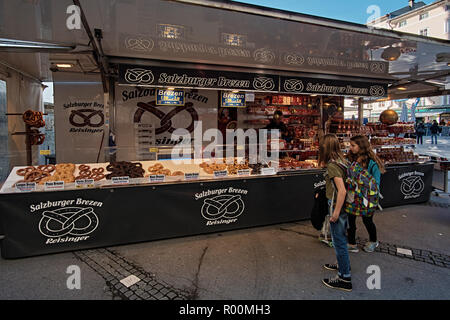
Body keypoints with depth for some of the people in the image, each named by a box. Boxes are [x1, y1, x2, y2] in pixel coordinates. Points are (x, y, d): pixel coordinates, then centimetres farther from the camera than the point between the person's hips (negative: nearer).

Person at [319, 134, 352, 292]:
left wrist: (336, 212, -22)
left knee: (339, 241, 3)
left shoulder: (332, 165, -22)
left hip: (337, 206, -9)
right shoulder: (342, 161, 4)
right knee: (341, 238, 25)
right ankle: (342, 265, 43)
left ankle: (345, 278, 15)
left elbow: (342, 190, -27)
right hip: (344, 206, 9)